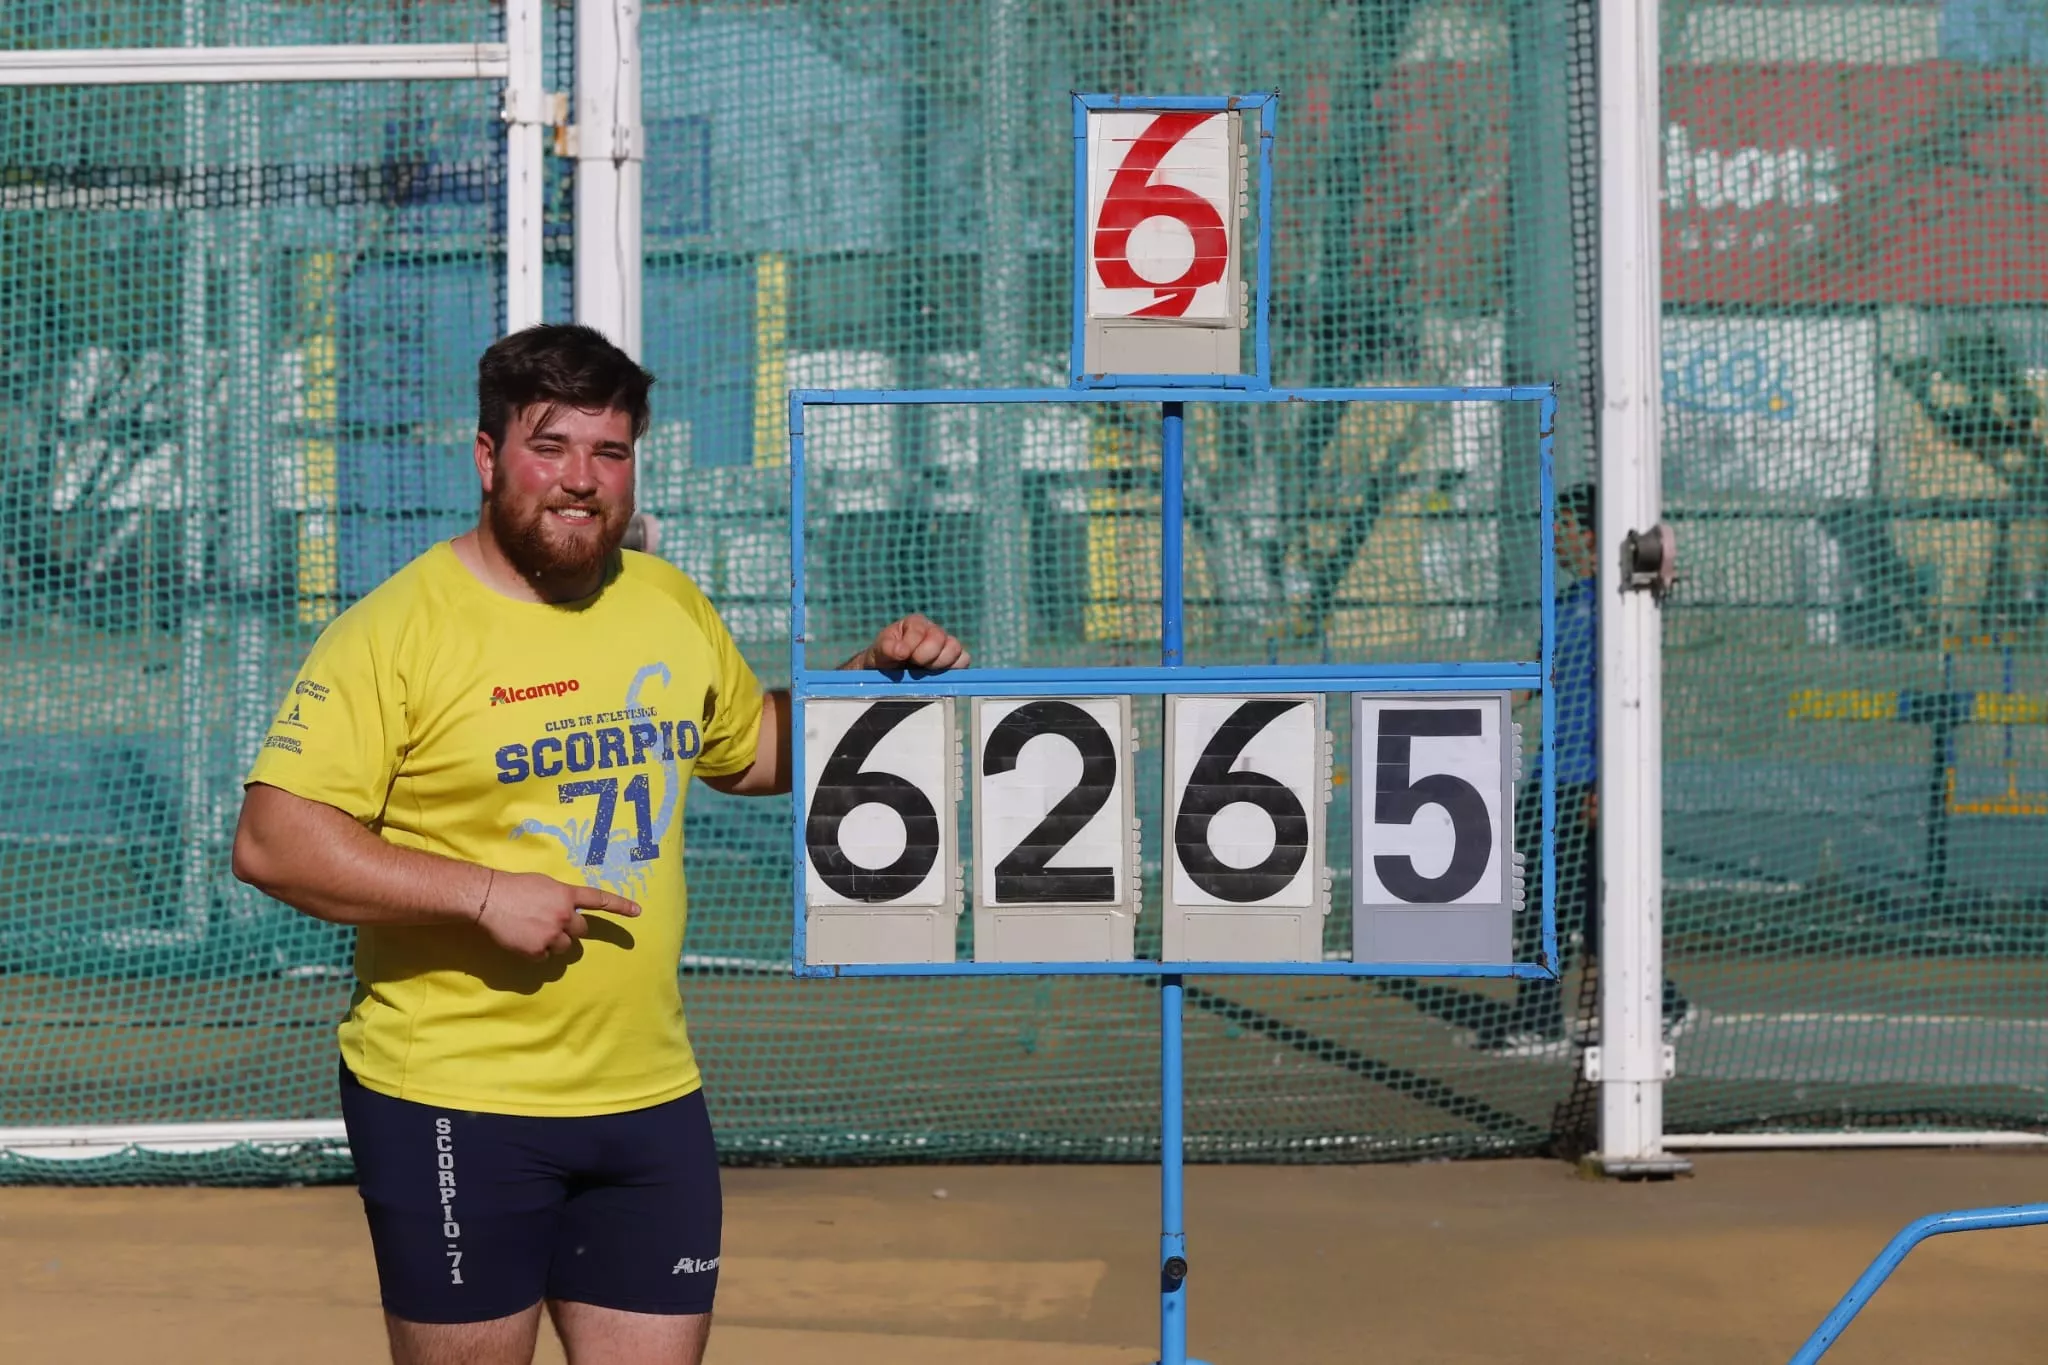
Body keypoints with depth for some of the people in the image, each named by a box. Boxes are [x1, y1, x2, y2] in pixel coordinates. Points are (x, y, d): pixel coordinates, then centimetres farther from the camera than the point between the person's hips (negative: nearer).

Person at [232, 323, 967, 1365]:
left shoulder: (669, 603, 9)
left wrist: (870, 676, 9)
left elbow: (753, 750, 26)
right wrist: (486, 895, -21)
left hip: (651, 1094, 5)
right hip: (455, 1102, -5)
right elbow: (271, 842, -16)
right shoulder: (399, 630, -11)